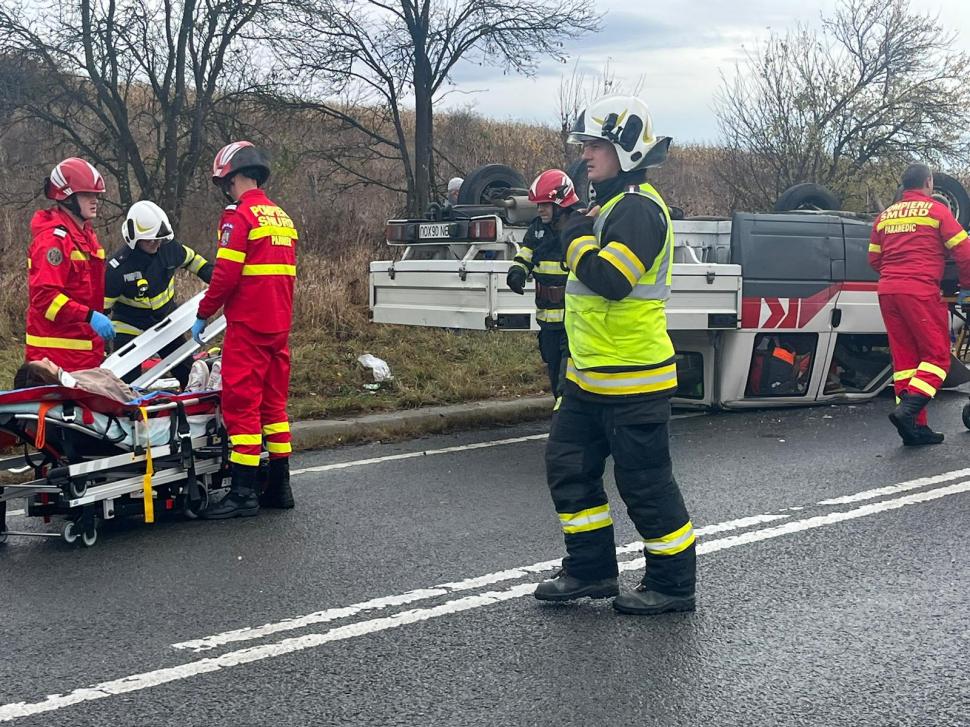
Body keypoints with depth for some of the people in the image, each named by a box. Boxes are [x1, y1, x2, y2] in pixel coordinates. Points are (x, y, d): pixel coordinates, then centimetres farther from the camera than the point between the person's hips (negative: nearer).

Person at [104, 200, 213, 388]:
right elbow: (102, 304, -18)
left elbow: (191, 259, 10)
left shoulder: (169, 248, -13)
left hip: (166, 320, 5)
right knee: (128, 383, -12)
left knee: (188, 373, 11)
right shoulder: (117, 268, -26)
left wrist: (214, 277, 4)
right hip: (130, 327, -5)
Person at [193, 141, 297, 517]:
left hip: (247, 326, -8)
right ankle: (279, 486, 18)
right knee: (273, 401, 14)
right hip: (279, 325, 8)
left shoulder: (239, 216, -12)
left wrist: (203, 314, -6)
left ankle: (244, 492, -7)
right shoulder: (281, 217, 14)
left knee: (241, 402, -6)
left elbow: (226, 274, -16)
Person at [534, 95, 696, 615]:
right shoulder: (612, 206, 15)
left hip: (631, 382, -11)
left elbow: (609, 278, -30)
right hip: (590, 377, 11)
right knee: (569, 468, 14)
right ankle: (590, 569, 24)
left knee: (645, 484, -1)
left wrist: (578, 238, -15)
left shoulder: (638, 209, -18)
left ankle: (672, 584, 11)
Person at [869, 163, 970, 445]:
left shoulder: (885, 215, 18)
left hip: (887, 291, 6)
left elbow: (873, 258, 22)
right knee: (937, 356, -1)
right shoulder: (936, 210, 2)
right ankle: (908, 410, -20)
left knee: (904, 358, 9)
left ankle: (915, 428, 8)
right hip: (921, 291, -6)